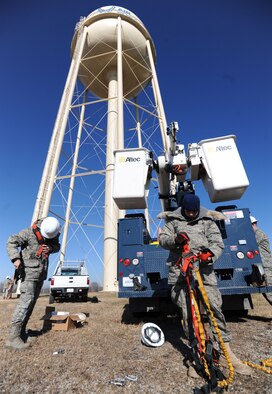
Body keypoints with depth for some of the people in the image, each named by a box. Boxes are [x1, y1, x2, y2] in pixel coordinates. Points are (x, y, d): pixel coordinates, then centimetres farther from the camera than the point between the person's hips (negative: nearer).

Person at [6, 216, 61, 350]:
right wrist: (15, 258, -30)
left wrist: (50, 248, -14)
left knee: (32, 301, 9)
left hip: (41, 273, 6)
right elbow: (11, 242, -16)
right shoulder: (29, 232, -18)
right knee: (26, 299, -13)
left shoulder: (54, 233, -2)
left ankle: (21, 331, 20)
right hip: (29, 271, -6)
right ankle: (13, 337, -9)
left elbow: (57, 246, 9)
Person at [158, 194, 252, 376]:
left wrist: (210, 254, -18)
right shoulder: (173, 220, 11)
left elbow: (218, 242, 4)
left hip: (204, 269, 1)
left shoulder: (207, 220, 10)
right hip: (179, 270, 0)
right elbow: (162, 239, 7)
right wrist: (175, 240, -16)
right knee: (188, 313, -1)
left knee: (215, 307, -3)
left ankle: (229, 353, 12)